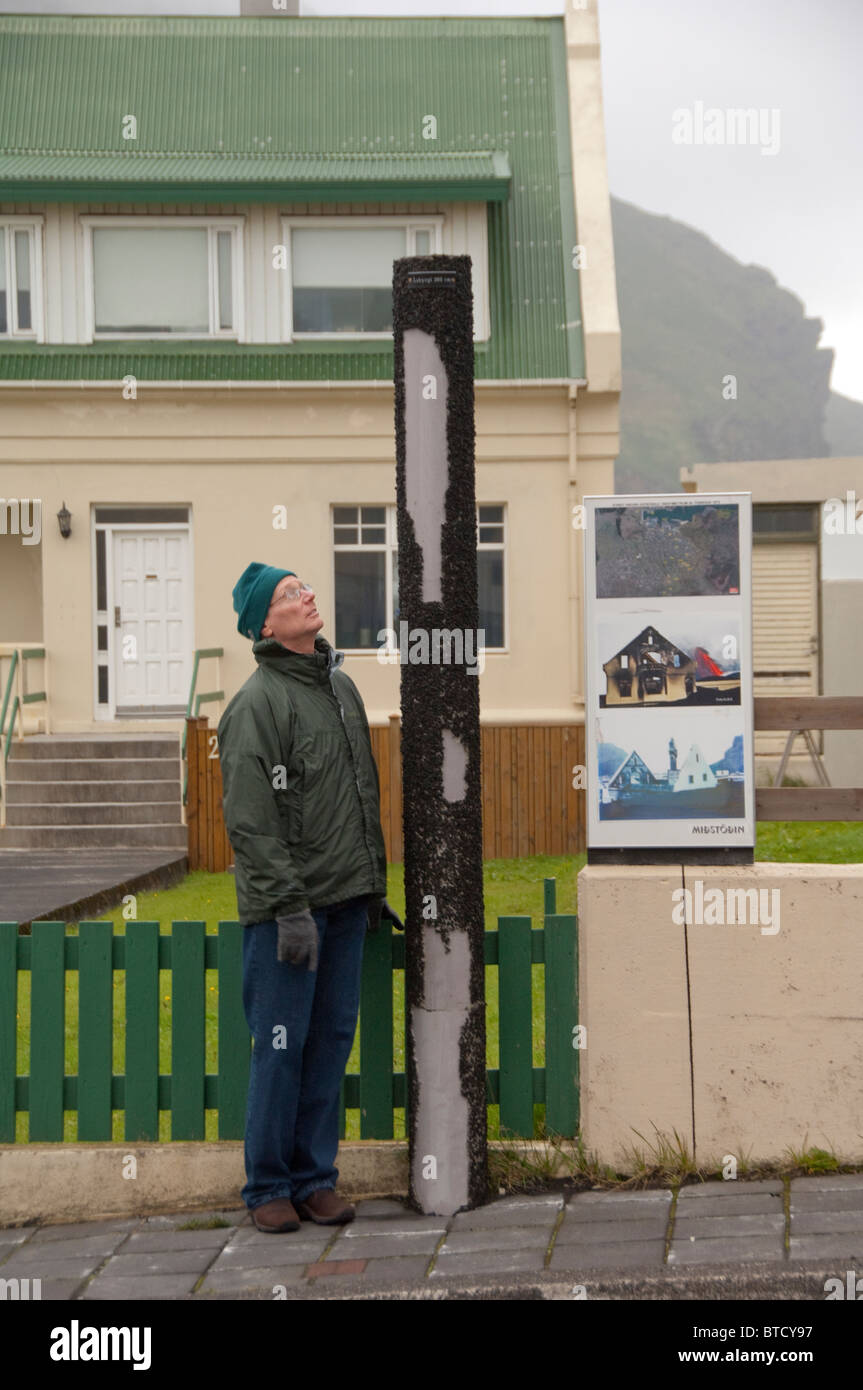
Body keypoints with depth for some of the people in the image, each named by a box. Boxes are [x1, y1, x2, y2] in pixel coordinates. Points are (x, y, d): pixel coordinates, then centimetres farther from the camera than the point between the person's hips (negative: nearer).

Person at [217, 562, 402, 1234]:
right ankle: (269, 1186, 10)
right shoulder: (258, 702, -10)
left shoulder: (342, 686, 14)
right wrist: (288, 907, -19)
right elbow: (251, 819, -15)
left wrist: (375, 885, 18)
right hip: (288, 906, -7)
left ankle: (315, 1177, 18)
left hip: (346, 901, 7)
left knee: (332, 1041, 9)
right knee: (281, 1047, -1)